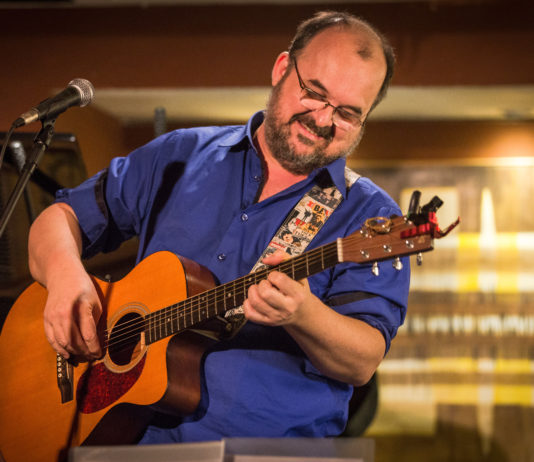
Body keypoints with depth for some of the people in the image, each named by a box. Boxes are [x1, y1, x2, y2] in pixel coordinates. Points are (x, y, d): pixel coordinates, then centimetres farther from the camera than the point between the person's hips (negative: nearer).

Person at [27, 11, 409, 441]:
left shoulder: (370, 216, 2)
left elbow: (362, 364, -7)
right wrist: (65, 275, -6)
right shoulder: (180, 157, 12)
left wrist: (301, 314, -28)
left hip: (275, 445, -2)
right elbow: (63, 217, 15)